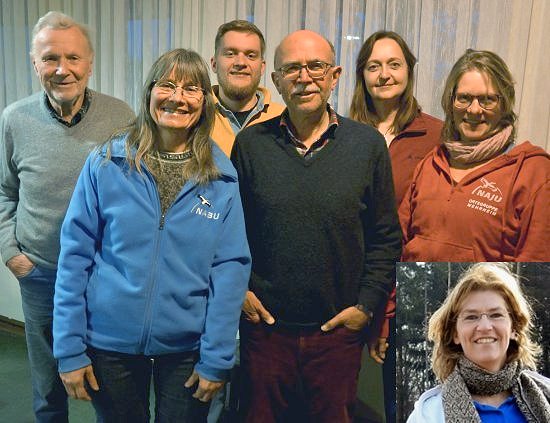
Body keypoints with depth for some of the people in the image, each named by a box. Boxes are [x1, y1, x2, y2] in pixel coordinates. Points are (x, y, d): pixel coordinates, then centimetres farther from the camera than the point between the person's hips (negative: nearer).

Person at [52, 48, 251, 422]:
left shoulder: (222, 176, -5)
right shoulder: (106, 164, -7)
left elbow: (231, 266, -6)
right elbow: (75, 254, -5)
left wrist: (217, 358, -8)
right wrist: (69, 349, -6)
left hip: (188, 347, 0)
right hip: (110, 343, 0)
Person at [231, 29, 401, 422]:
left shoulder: (368, 144, -2)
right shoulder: (250, 143, -1)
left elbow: (386, 238, 2)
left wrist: (368, 304, -3)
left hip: (339, 330, 0)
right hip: (264, 325, 1)